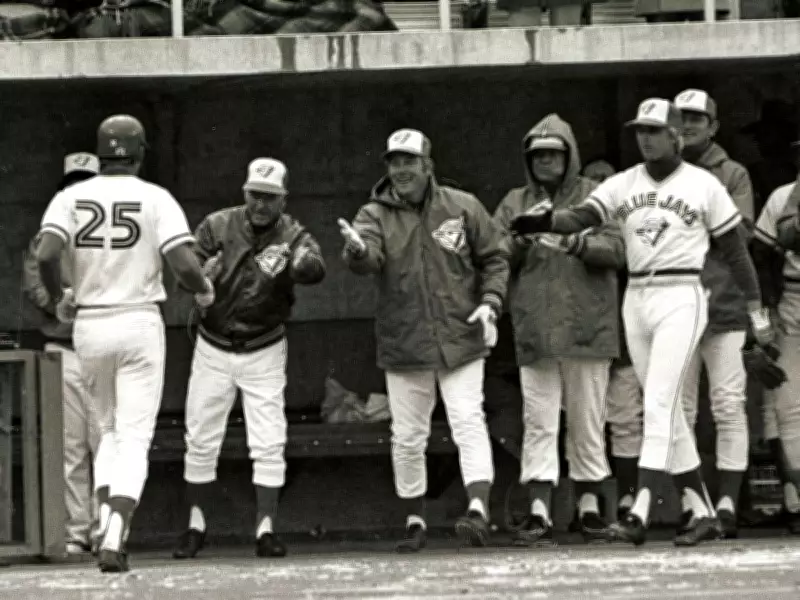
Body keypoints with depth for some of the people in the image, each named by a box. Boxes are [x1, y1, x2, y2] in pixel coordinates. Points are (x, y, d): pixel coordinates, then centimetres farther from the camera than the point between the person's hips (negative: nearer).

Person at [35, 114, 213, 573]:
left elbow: (47, 254, -14)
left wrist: (59, 298, 4)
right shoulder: (156, 199, -5)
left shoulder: (71, 198, 1)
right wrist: (205, 290, 6)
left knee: (109, 429, 20)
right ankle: (115, 539, -16)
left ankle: (108, 527, 6)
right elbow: (184, 263, -15)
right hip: (139, 321, -3)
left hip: (88, 326, 3)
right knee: (134, 437, -1)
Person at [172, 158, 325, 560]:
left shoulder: (292, 236, -12)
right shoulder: (217, 227, -8)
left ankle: (266, 529, 0)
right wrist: (203, 278, -32)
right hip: (213, 349, 1)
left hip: (264, 352, -1)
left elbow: (316, 268, -32)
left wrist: (291, 263, -54)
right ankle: (195, 527, 17)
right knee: (200, 441, 5)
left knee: (269, 444, -6)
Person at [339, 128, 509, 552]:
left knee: (468, 422, -13)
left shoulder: (462, 208, 1)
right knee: (407, 437, 9)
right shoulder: (375, 215, 0)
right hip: (403, 345, 1)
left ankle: (478, 508, -21)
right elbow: (367, 259, -20)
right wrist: (357, 250, -43)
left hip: (460, 340, -1)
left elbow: (494, 258, 9)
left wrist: (490, 303, -6)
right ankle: (414, 520, 22)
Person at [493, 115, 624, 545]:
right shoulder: (515, 203, 13)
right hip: (534, 329, 1)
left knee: (588, 424, 5)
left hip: (587, 328, -1)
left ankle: (589, 508, 14)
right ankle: (539, 513, -5)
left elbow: (617, 249, -6)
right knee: (538, 424, -3)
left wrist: (577, 242, -22)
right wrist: (523, 238, -13)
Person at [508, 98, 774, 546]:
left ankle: (640, 516, -22)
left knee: (659, 407, -15)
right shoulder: (623, 185, 8)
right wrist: (547, 220, -28)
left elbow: (735, 249, 3)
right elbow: (581, 218, -6)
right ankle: (704, 514, 15)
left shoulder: (705, 185, -1)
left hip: (681, 299, -5)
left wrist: (758, 312, 3)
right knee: (668, 412, 8)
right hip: (636, 300, 5)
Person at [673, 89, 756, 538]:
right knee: (678, 409, 2)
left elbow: (740, 232, -4)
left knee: (729, 404, -7)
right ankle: (688, 502, 6)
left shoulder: (733, 175, 9)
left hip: (724, 303, -2)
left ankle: (727, 501, -7)